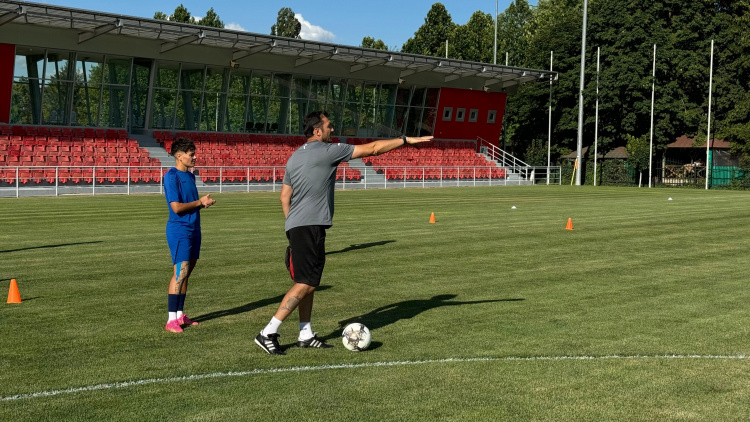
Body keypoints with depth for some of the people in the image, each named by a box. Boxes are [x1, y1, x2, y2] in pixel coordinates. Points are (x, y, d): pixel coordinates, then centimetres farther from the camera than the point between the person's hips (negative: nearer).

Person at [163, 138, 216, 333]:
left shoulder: (190, 176, 14)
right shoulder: (171, 177, -13)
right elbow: (177, 207, -19)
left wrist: (204, 202, 2)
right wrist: (200, 202, -9)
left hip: (193, 229, 9)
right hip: (179, 230, -9)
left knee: (187, 271, 11)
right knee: (181, 272, -13)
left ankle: (180, 315, 18)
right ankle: (171, 320, -9)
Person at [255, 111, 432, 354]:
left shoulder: (294, 157, 16)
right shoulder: (327, 151, -8)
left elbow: (284, 195, 20)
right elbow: (372, 149, -4)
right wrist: (406, 140, 5)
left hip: (295, 227, 9)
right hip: (310, 226, -9)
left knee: (306, 282, 13)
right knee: (306, 284, -8)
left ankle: (305, 335, 17)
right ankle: (268, 334, -9)